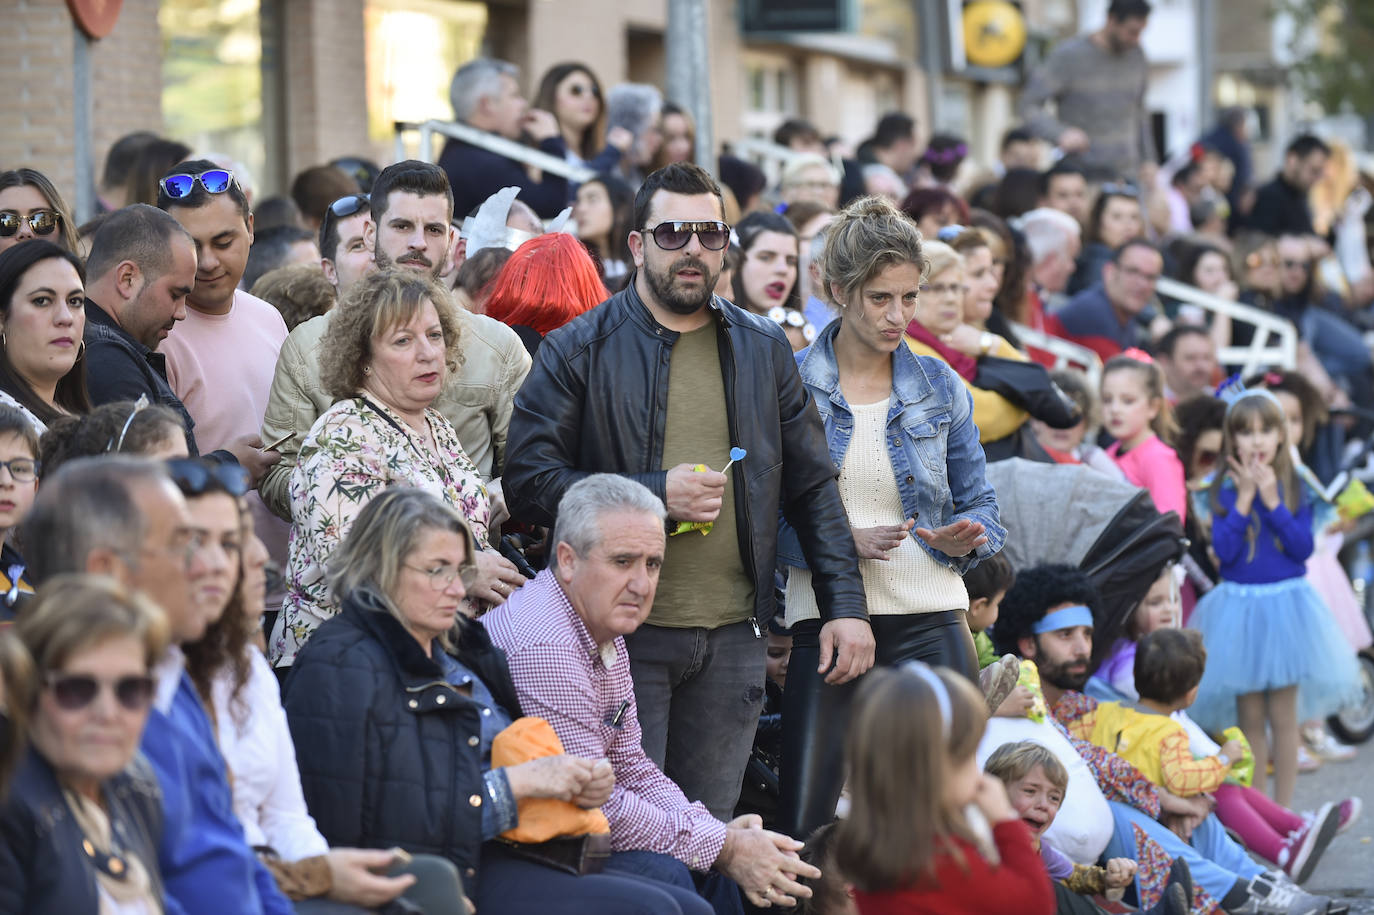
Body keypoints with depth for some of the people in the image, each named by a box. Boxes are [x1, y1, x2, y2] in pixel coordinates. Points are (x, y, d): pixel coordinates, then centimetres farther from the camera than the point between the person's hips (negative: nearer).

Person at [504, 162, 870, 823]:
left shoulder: (763, 351, 13)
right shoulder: (579, 351, 0)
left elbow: (812, 488, 15)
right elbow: (528, 483, -7)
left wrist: (846, 604, 5)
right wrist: (654, 494, -14)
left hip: (733, 638, 4)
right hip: (620, 636, -4)